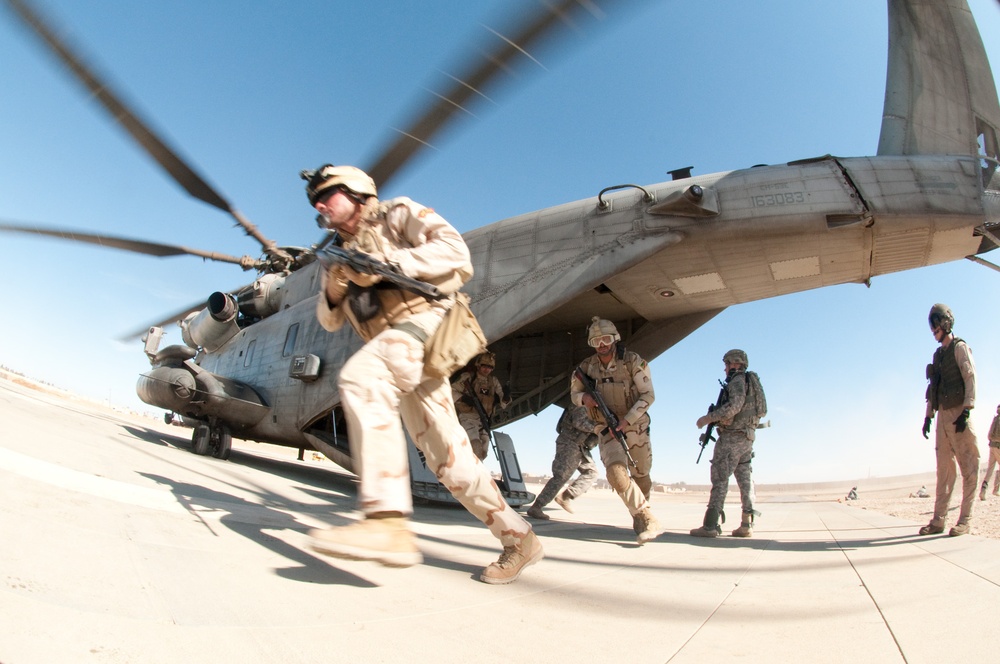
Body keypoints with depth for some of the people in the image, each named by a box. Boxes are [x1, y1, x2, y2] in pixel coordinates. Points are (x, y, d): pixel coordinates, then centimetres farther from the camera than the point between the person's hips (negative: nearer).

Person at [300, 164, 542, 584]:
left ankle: (388, 522, -38)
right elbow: (329, 321, 24)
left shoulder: (398, 215, 8)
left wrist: (387, 265, -16)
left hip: (424, 322, -7)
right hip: (398, 359, 7)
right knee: (447, 456, 1)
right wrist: (332, 293, 2)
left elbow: (454, 248, -9)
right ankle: (519, 540, 13)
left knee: (359, 376, -33)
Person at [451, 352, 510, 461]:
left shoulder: (494, 381, 9)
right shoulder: (467, 377, -5)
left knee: (482, 453, 9)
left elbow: (503, 403, 7)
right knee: (476, 449, -22)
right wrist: (463, 398, -21)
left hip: (483, 420, 6)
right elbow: (451, 391, -5)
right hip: (468, 417, -6)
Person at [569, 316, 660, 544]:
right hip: (607, 430, 1)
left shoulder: (633, 361, -14)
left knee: (640, 475, 12)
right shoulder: (586, 368, -5)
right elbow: (574, 393, 9)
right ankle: (648, 520, -18)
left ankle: (639, 519, 38)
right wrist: (584, 398, -16)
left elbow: (647, 395, -13)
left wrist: (626, 421, -22)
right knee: (616, 472, -23)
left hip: (635, 425, -1)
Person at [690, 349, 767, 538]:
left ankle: (710, 526, -12)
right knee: (745, 479, 9)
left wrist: (709, 417, -20)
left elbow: (735, 405, -25)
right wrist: (716, 417, 18)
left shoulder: (738, 380, -9)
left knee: (720, 478, -10)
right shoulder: (750, 381, 20)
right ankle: (747, 525, 10)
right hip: (747, 436, 10)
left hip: (732, 436, -10)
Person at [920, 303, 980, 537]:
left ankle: (964, 520, -1)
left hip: (958, 413, -7)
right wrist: (928, 416, 14)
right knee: (944, 469, 5)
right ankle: (938, 520, 6)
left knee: (968, 467, -3)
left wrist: (966, 411, -20)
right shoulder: (938, 355, 20)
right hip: (942, 415, 7)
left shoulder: (960, 347, 0)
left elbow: (970, 378, -11)